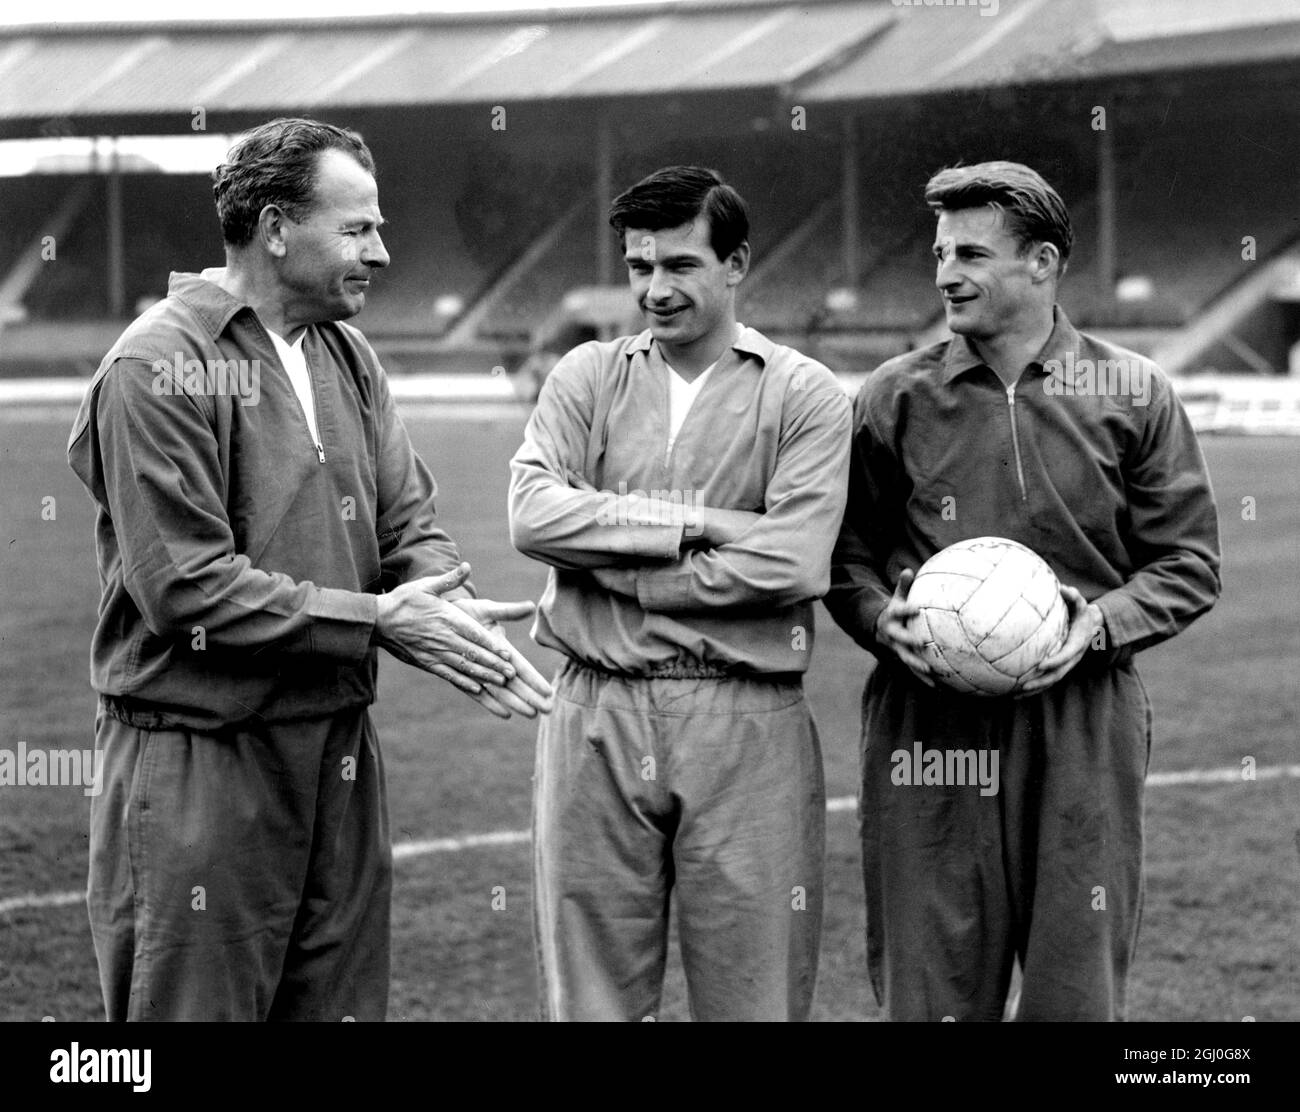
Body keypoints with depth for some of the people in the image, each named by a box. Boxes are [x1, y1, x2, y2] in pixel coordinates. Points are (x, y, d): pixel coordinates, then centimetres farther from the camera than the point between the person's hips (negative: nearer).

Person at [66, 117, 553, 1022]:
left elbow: (407, 523, 9)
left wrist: (457, 617, -14)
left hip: (339, 747, 8)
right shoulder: (161, 368, -14)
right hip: (200, 766, -7)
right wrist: (376, 620, -19)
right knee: (194, 1009, 0)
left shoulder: (348, 357, 11)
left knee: (345, 1004, 12)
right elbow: (185, 588, -20)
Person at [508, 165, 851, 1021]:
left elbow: (790, 564, -12)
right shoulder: (589, 378, 11)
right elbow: (533, 514, -6)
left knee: (754, 994, 4)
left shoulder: (805, 397, 2)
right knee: (592, 997, 7)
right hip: (599, 717, 2)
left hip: (747, 725, -2)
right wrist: (694, 521, -12)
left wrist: (608, 564, -8)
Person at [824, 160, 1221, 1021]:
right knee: (930, 986, 3)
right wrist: (884, 619, -8)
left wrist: (1101, 625, -11)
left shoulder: (1132, 395, 4)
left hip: (1082, 724, -1)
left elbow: (1188, 564, 6)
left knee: (1077, 988, 3)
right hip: (928, 723, 1)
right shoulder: (894, 399, 7)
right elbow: (847, 556, 12)